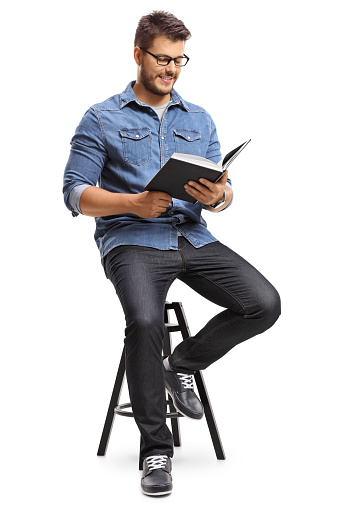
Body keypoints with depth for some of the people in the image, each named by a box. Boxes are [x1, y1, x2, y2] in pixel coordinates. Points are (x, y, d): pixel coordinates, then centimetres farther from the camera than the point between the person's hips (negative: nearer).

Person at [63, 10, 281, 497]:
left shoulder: (200, 120, 19)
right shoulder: (102, 119, 6)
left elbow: (225, 192, 13)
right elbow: (76, 193, -1)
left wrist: (217, 195, -12)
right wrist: (134, 203, -17)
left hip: (193, 237, 4)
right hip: (130, 239, -4)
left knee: (264, 303, -18)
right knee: (145, 320, -33)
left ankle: (182, 363, 8)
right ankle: (156, 449, -13)